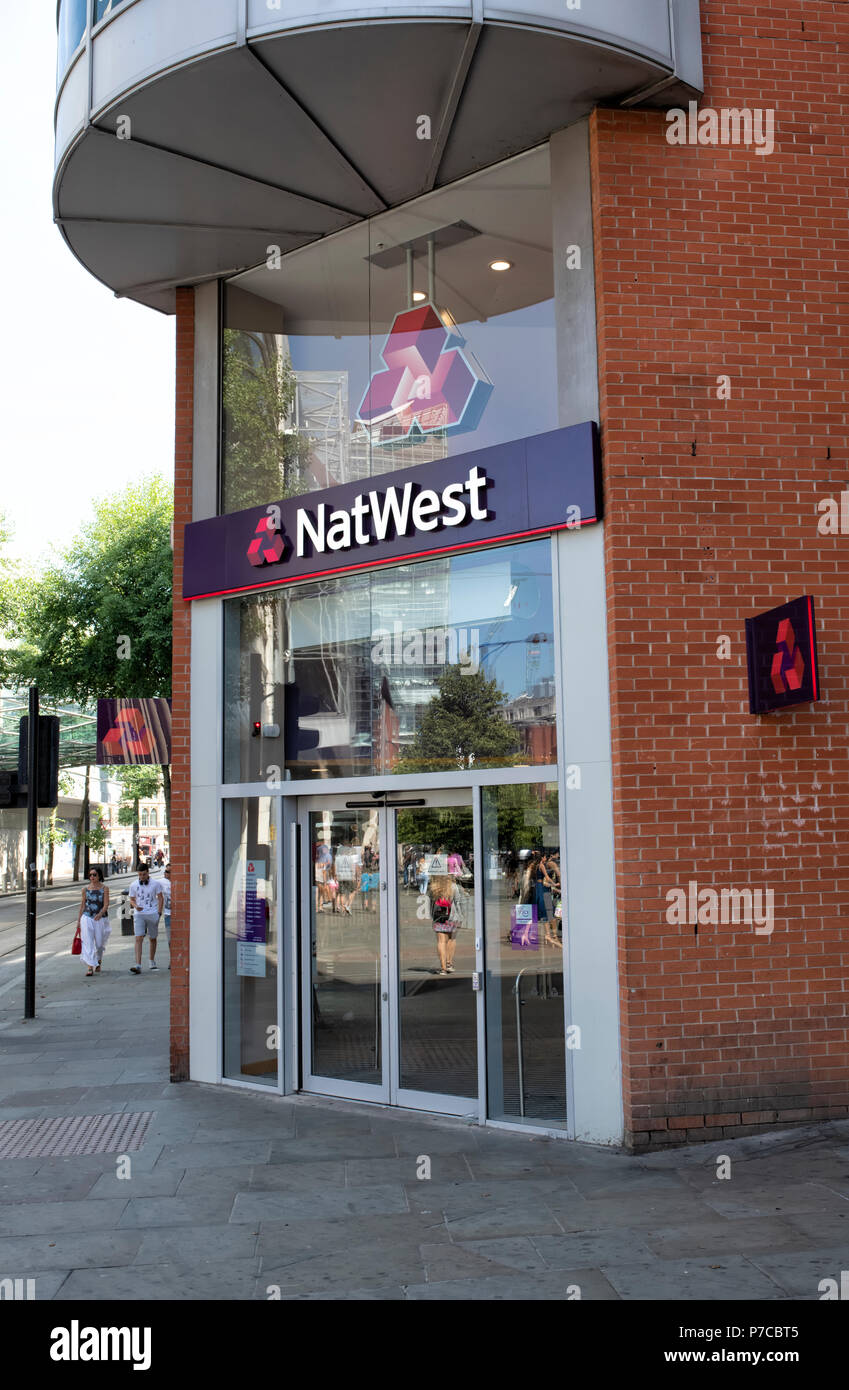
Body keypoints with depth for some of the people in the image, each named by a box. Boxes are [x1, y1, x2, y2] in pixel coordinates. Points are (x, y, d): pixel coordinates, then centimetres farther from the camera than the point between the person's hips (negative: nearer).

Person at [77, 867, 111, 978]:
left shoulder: (104, 889, -1)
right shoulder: (85, 889, 5)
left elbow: (106, 905, -8)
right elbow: (82, 905, 12)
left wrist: (100, 914, -26)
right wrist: (79, 920, 12)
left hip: (101, 918, -1)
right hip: (87, 918, 1)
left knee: (99, 943, 7)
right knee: (88, 942, -10)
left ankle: (98, 962, 35)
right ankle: (90, 967, -13)